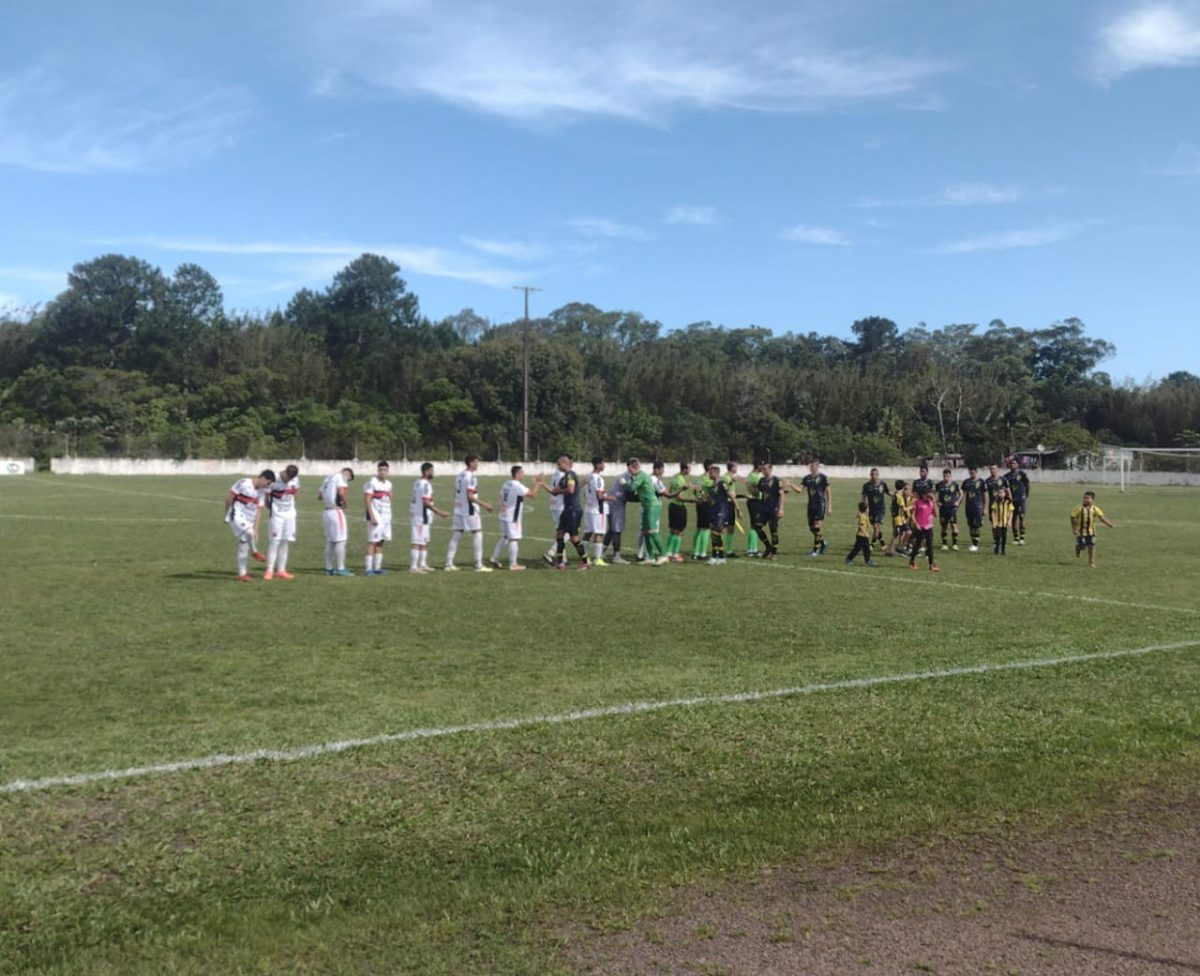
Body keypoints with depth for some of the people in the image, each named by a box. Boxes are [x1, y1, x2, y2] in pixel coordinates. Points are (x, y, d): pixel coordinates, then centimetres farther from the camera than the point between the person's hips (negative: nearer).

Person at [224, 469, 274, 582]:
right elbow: (229, 497, -10)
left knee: (244, 545, 9)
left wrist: (255, 529, -2)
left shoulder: (261, 492, 6)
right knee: (249, 532, -32)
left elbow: (258, 511, 3)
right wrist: (228, 513, 2)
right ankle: (255, 552, -6)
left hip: (248, 520, 7)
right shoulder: (243, 483, -16)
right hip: (236, 517, -7)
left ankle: (242, 573, 16)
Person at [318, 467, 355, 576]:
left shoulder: (329, 478, 19)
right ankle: (340, 569, -5)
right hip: (336, 511, -9)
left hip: (327, 512, 9)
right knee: (340, 540, -5)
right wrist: (345, 504, -7)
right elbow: (342, 493, -23)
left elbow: (319, 495, 22)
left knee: (330, 541, 12)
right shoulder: (341, 477, -7)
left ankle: (329, 569, 15)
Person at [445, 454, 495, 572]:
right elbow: (470, 496, -20)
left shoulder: (460, 475, 11)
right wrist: (484, 505, -17)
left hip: (459, 510, 8)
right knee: (477, 534, -2)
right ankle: (479, 565, -2)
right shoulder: (471, 477, -15)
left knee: (456, 535, 9)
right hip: (469, 511, -8)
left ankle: (449, 564, 9)